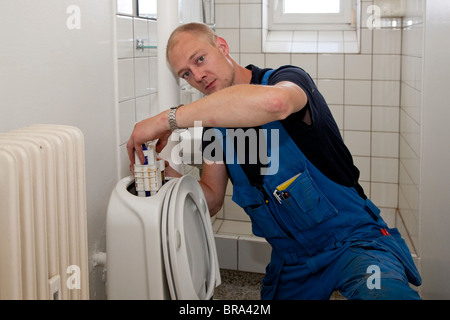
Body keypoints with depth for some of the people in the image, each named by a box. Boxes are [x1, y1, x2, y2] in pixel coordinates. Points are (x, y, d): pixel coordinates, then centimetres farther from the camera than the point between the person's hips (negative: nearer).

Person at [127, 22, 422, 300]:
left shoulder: (289, 79, -13)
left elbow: (273, 101, -41)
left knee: (384, 294, -35)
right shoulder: (215, 125, 6)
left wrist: (168, 118, -35)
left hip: (354, 238, -6)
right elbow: (212, 200, 8)